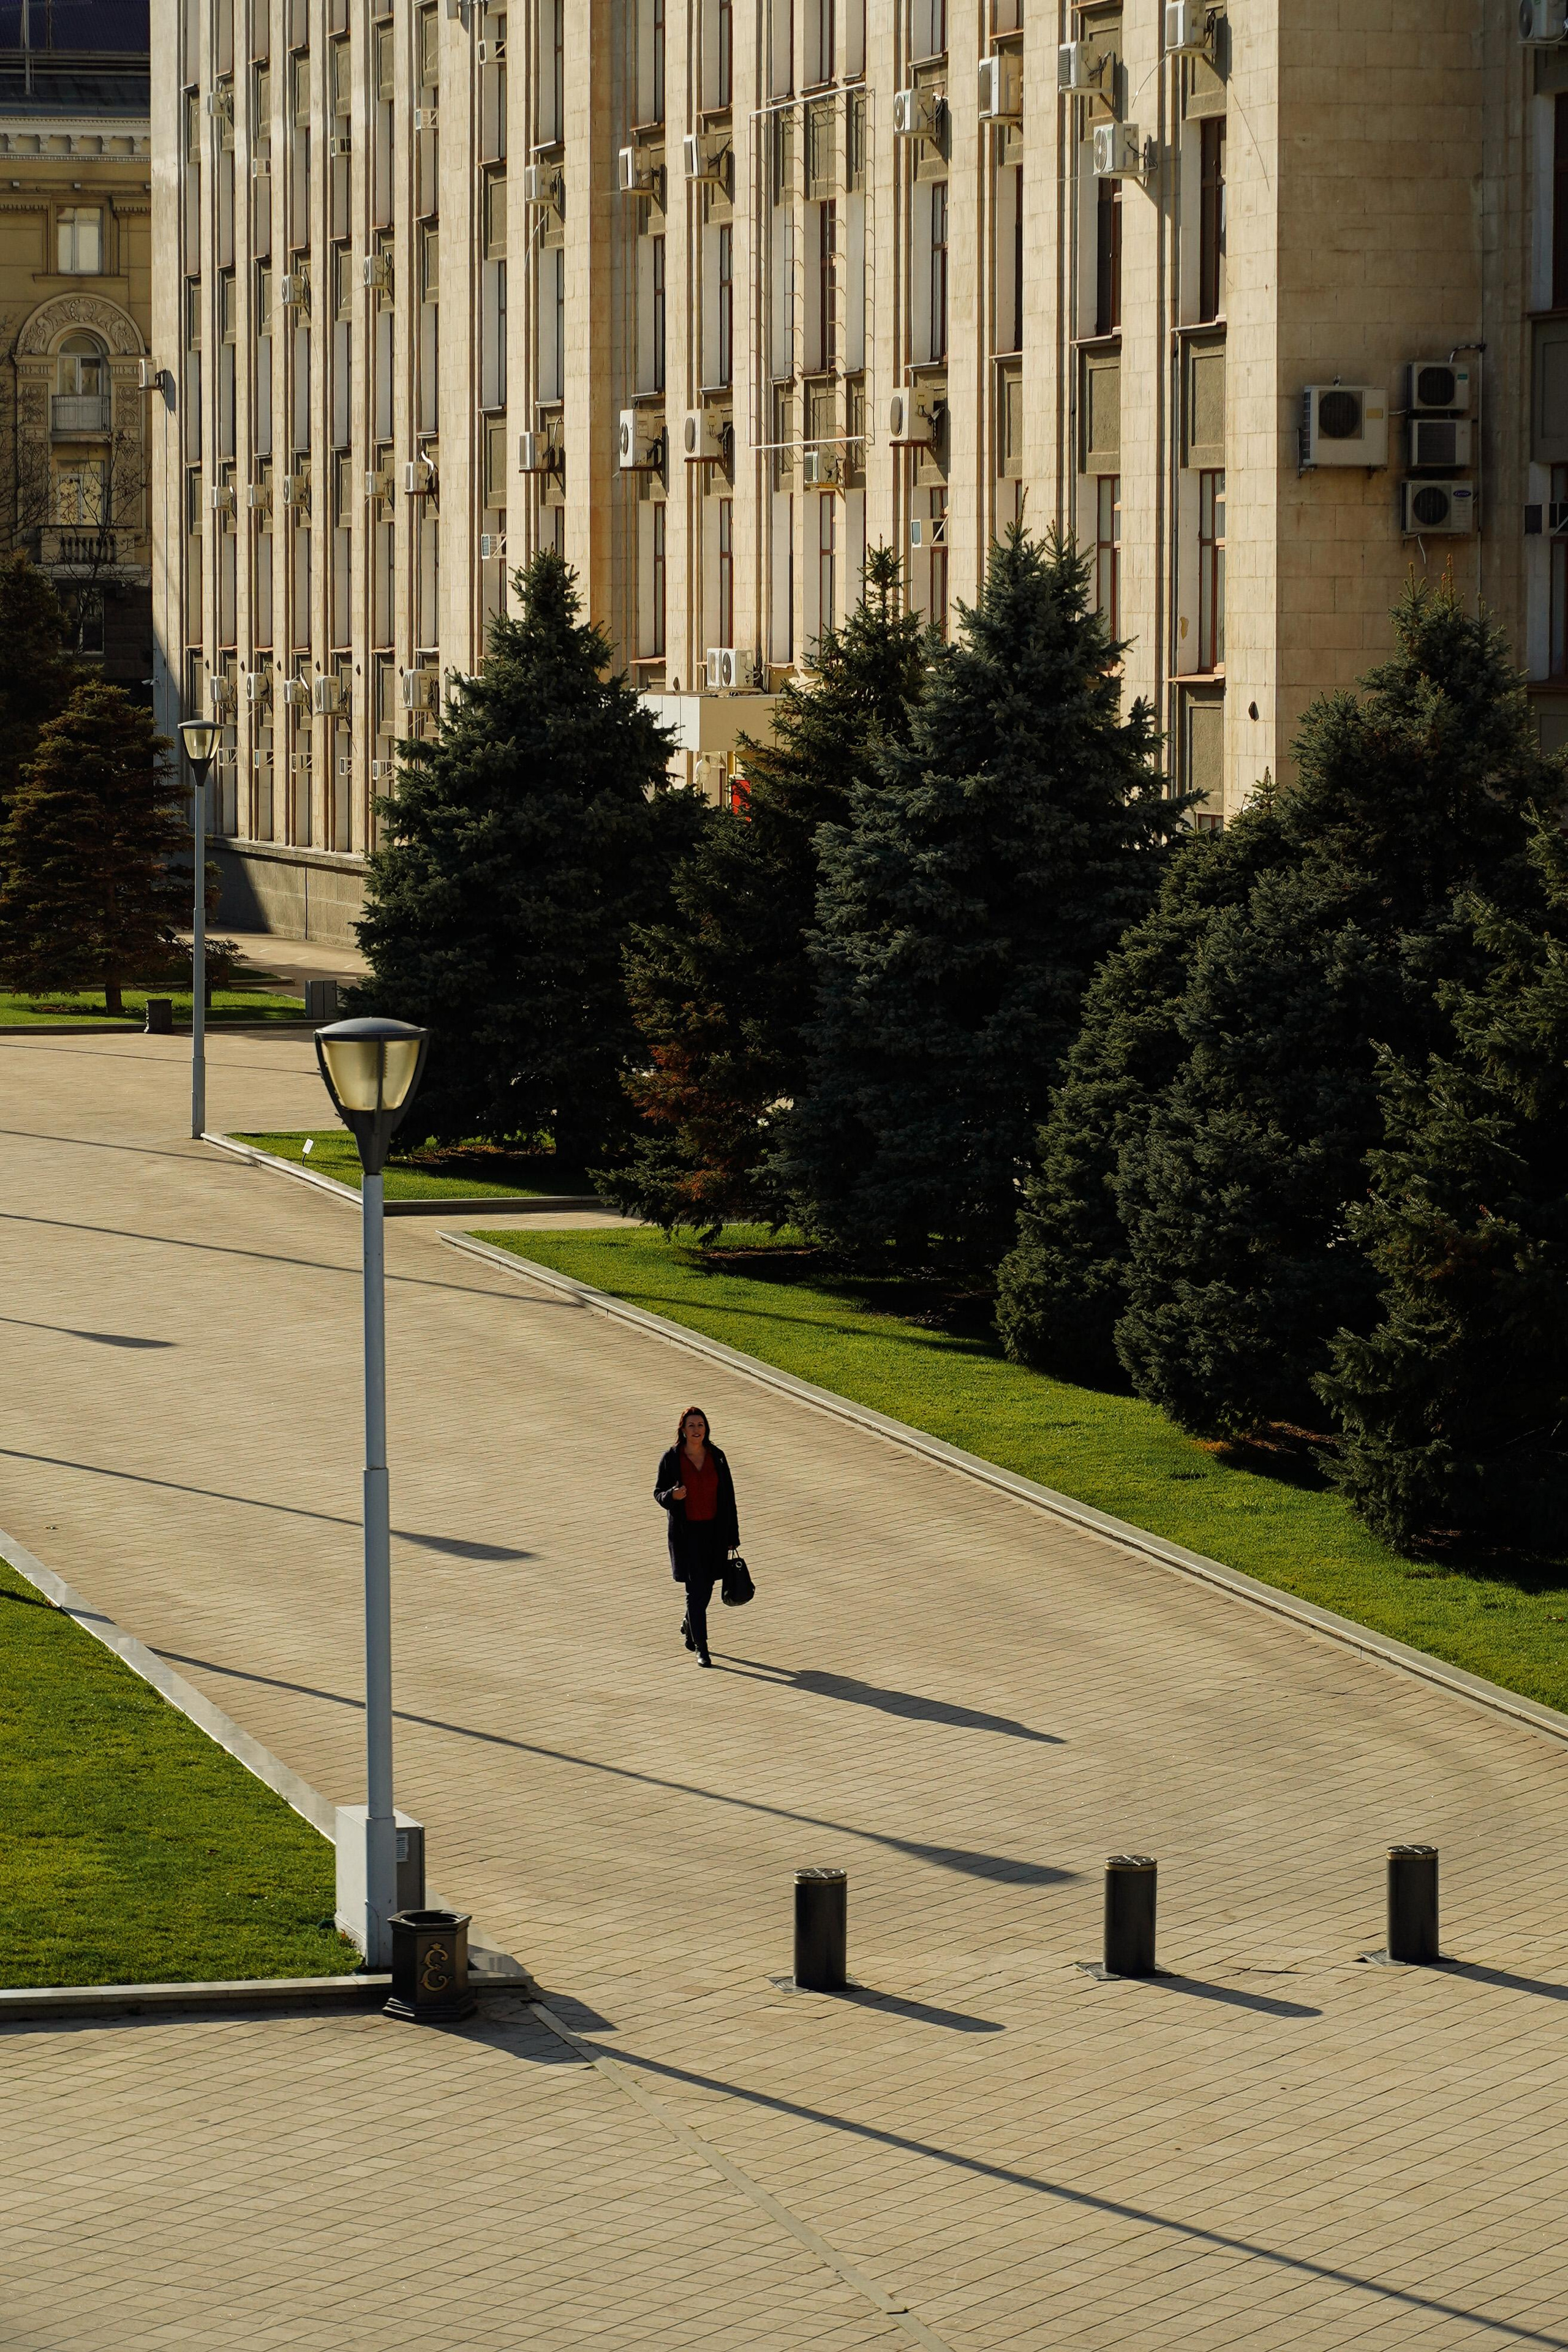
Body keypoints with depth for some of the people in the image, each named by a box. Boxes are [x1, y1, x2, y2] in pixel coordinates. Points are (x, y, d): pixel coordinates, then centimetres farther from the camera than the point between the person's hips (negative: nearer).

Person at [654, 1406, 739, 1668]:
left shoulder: (716, 1457, 1)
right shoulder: (671, 1459, -6)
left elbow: (728, 1497, 5)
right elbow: (658, 1493, 2)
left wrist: (732, 1536, 4)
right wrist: (672, 1496, -23)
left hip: (714, 1531, 3)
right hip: (686, 1533, -3)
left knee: (706, 1587, 13)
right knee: (696, 1588, -8)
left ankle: (688, 1627, 41)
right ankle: (701, 1647, -4)